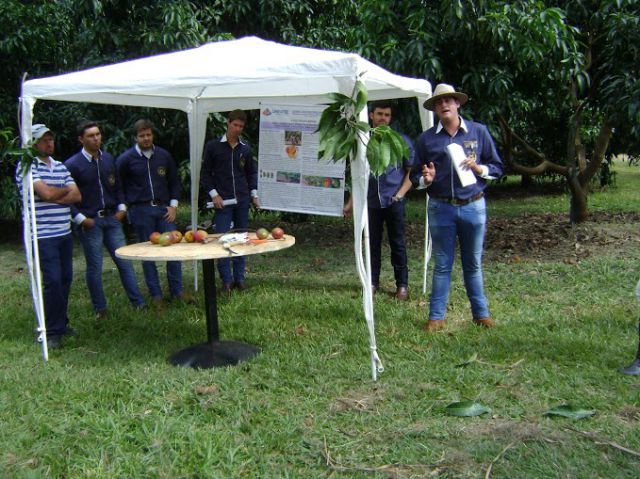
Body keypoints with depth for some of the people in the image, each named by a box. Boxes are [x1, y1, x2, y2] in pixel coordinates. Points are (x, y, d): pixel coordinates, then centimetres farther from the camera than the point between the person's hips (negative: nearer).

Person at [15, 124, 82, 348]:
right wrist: (65, 190, 0)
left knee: (66, 279, 11)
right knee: (53, 281, -8)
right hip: (43, 235, -7)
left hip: (64, 233, 7)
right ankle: (52, 332, 3)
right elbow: (46, 193, -19)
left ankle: (61, 323, 25)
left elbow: (76, 196, 5)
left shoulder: (60, 166, 14)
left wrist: (55, 197, -11)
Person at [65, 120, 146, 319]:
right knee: (94, 267, 5)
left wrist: (121, 208, 7)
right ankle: (99, 309, 17)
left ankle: (138, 302, 11)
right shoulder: (72, 165, -8)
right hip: (90, 222, -4)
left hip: (112, 218, 4)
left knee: (125, 262, 5)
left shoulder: (108, 159, 8)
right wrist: (80, 218, -12)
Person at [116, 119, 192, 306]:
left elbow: (174, 181, 13)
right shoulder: (126, 159, -1)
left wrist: (173, 205, 4)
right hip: (141, 211, -2)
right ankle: (156, 294, 12)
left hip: (164, 208, 3)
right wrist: (125, 206, -2)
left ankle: (177, 290, 10)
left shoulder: (164, 155, 8)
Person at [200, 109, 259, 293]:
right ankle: (227, 280, 2)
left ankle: (239, 277, 16)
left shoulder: (245, 149, 10)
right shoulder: (213, 146, 1)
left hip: (242, 201, 3)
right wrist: (214, 194, -7)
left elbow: (251, 172, 18)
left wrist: (254, 194, 8)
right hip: (222, 201, -3)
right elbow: (205, 172, 2)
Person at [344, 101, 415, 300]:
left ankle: (402, 284, 12)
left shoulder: (401, 140, 3)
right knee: (372, 243, 8)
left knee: (397, 243, 3)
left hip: (393, 201, -2)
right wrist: (351, 202, 13)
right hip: (371, 201, 2)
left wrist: (400, 194, -8)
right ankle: (373, 281, 19)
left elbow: (411, 171, 5)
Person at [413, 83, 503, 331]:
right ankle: (436, 317, 13)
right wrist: (426, 179, -14)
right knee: (441, 265, 5)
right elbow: (415, 175, 8)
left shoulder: (479, 132, 3)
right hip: (441, 208, 0)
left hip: (473, 206, 0)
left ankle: (481, 313, 24)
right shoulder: (426, 139, 3)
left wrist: (478, 168, -13)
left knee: (473, 264, 11)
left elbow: (497, 167, 7)